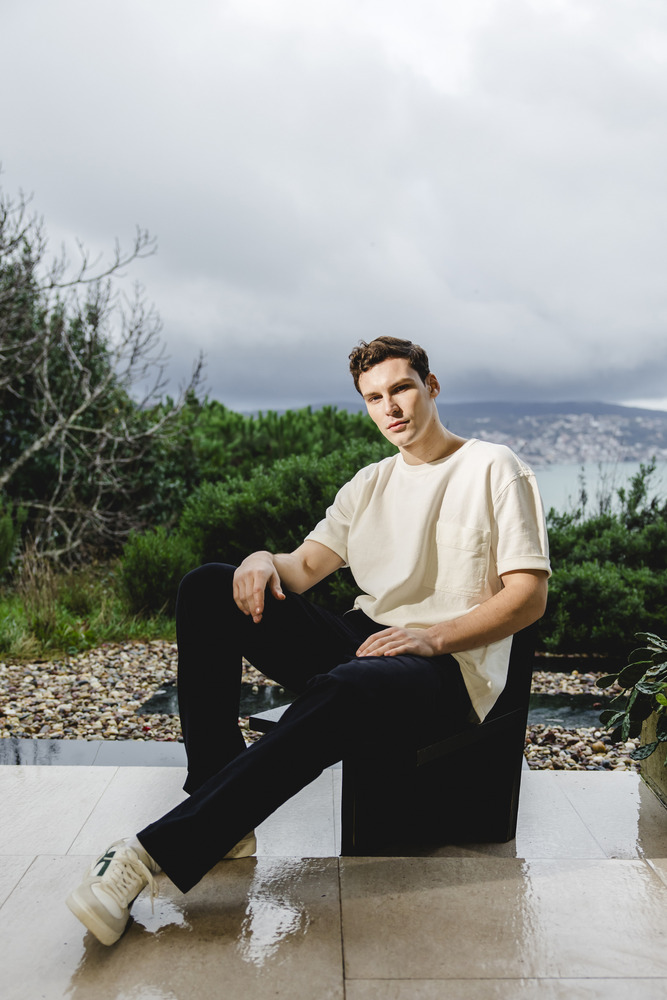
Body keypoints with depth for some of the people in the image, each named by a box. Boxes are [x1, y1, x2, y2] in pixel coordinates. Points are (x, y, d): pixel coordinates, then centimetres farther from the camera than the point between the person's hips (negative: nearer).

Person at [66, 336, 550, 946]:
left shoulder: (494, 469, 2)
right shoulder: (370, 483, 20)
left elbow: (530, 597, -6)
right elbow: (306, 567, 13)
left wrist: (434, 635, -19)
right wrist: (265, 561, -12)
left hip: (450, 669, -6)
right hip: (361, 639, 7)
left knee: (340, 692, -41)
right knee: (208, 587, -11)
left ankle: (155, 853, -33)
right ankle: (225, 824, -17)